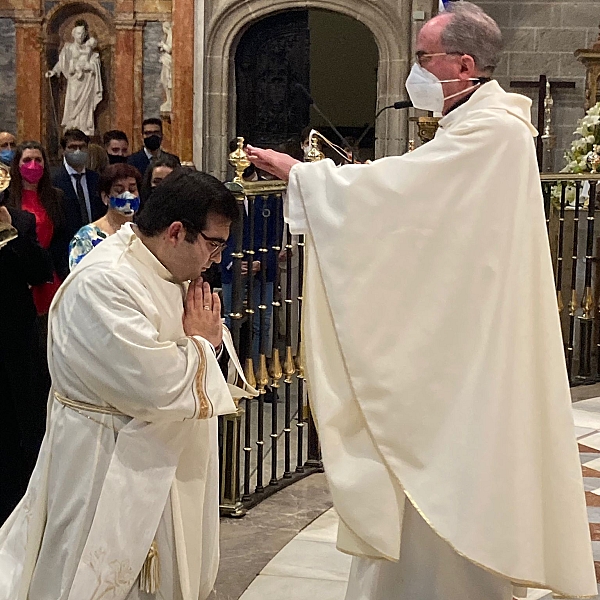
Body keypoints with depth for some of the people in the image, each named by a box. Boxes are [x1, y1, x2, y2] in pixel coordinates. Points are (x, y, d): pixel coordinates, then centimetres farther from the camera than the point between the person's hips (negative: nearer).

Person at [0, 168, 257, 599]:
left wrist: (212, 336, -8)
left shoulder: (168, 272, 6)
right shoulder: (103, 283, -25)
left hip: (166, 459, 9)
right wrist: (200, 342, -12)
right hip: (107, 467, -9)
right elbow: (156, 384, -31)